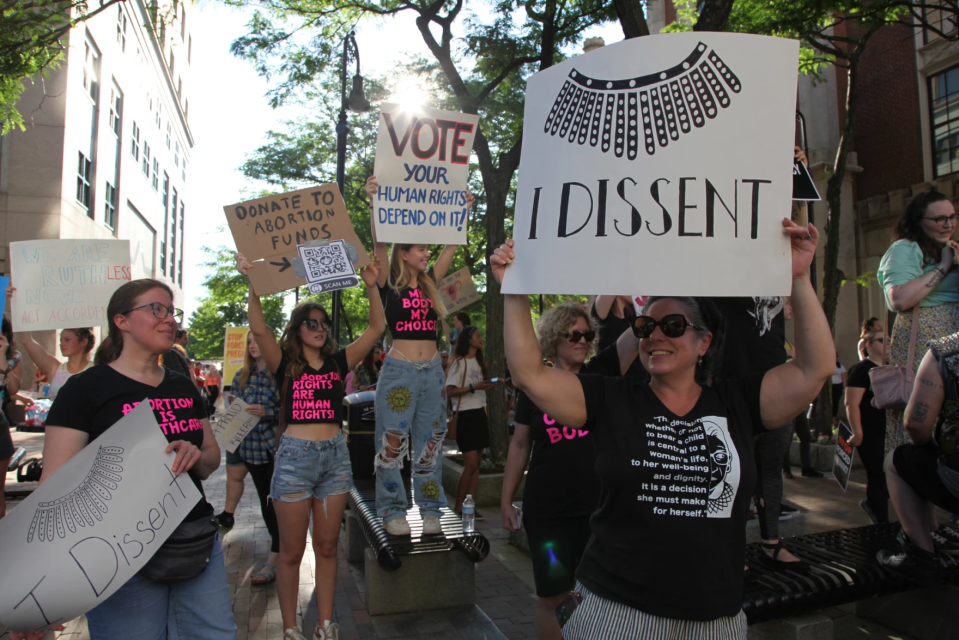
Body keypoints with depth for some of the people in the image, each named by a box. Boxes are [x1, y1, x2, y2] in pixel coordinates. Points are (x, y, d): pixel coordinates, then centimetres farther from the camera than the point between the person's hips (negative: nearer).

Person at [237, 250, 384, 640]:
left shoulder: (338, 362, 7)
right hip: (295, 455, -3)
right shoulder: (285, 364, 1)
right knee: (292, 550, 6)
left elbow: (376, 329, 1)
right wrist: (254, 285, -25)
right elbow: (259, 330, -15)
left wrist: (371, 286, -7)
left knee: (327, 546, 11)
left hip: (335, 455, 3)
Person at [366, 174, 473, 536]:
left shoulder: (430, 283, 12)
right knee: (392, 443, 1)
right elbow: (380, 244, -13)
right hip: (399, 370, -5)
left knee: (429, 444, 9)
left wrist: (463, 211, 6)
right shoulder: (389, 284, -1)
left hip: (432, 370, 5)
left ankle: (430, 509, 20)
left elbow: (452, 245, 10)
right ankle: (393, 511, 15)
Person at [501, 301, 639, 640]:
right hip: (548, 510, 0)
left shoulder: (600, 373, 0)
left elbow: (639, 331, -13)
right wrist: (506, 501, 6)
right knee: (552, 597, 10)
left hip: (602, 506, 1)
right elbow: (520, 446, 6)